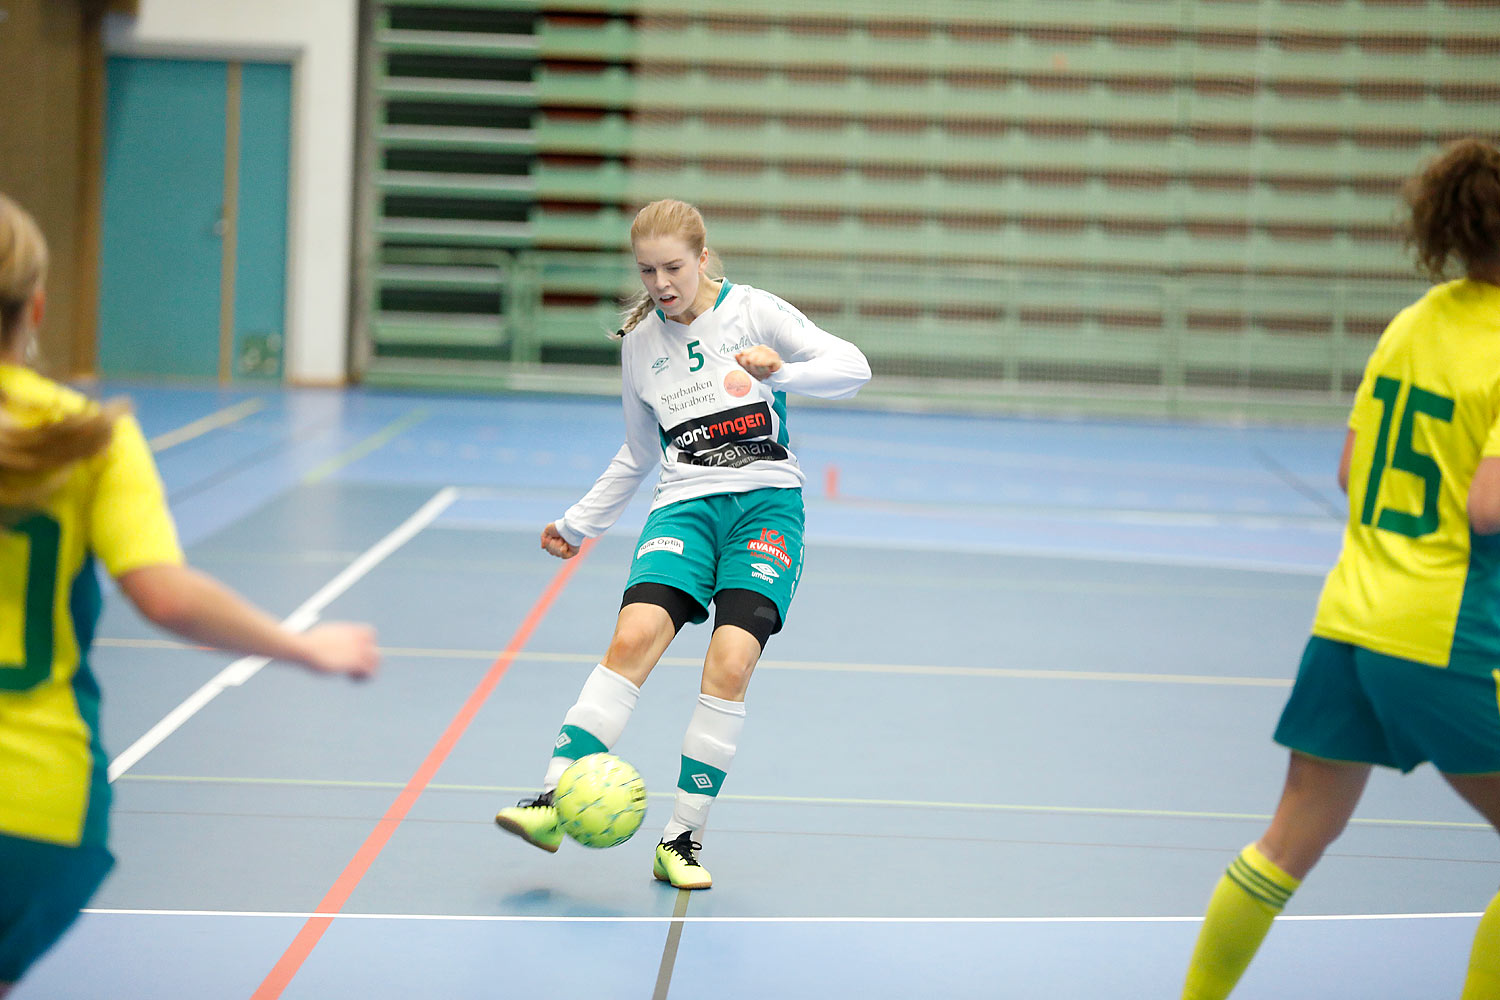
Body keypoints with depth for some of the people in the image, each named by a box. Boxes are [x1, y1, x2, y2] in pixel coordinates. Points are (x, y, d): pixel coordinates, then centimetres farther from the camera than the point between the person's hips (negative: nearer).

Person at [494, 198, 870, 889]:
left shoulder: (752, 310, 1)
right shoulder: (639, 340, 13)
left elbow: (852, 367, -8)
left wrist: (781, 372, -25)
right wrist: (578, 523, 28)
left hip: (767, 501, -2)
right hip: (685, 504, 3)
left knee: (731, 660, -19)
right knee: (636, 634, -23)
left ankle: (681, 839, -10)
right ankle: (552, 804, -26)